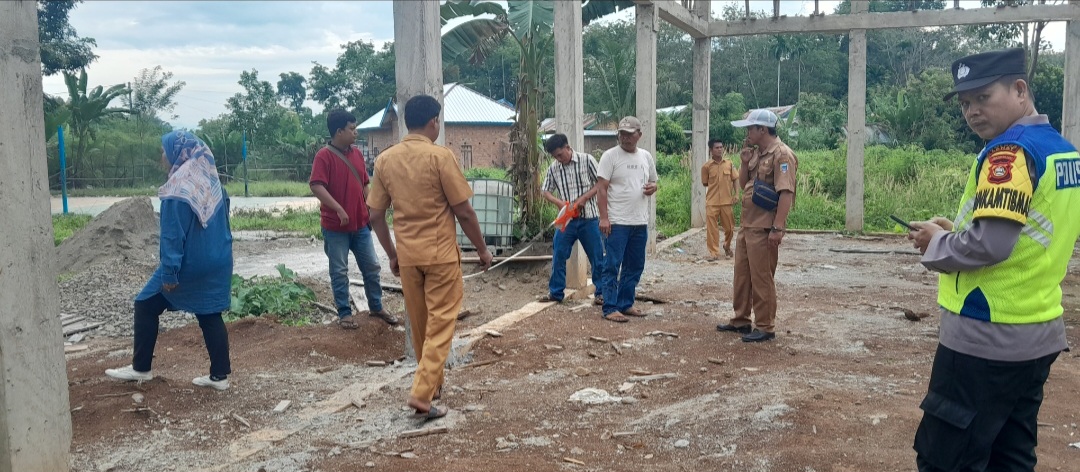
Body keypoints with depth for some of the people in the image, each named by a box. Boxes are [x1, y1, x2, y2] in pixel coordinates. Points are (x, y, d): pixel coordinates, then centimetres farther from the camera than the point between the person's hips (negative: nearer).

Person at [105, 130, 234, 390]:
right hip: (218, 262, 7)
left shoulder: (178, 188, -17)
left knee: (146, 305, 10)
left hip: (190, 264, -7)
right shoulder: (212, 181, 6)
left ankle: (141, 367, 18)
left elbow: (173, 234, -19)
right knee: (210, 315, 11)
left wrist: (168, 271, -17)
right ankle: (220, 375, 11)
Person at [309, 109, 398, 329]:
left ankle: (376, 307, 26)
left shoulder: (357, 153, 8)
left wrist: (371, 210, 11)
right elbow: (316, 186, -23)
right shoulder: (324, 156, -13)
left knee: (372, 267, 11)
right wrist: (338, 209, -27)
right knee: (339, 272, 5)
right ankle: (344, 313, 17)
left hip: (360, 224, 6)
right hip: (335, 227, -6)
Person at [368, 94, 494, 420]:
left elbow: (376, 215, 6)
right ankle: (422, 394, -7)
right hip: (441, 254, -5)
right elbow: (464, 211, -10)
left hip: (407, 255, 5)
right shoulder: (441, 156, -12)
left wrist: (392, 254, 17)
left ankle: (432, 383, 33)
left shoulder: (385, 159, 2)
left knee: (419, 325, 17)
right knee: (440, 324, 1)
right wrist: (482, 248, 2)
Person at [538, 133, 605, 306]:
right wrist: (559, 202, -13)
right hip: (567, 219, 3)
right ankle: (555, 292, 17)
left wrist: (584, 198, -16)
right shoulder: (553, 168, 3)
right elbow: (546, 192, 7)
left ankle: (602, 292, 14)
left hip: (589, 218, -3)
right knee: (558, 255, 4)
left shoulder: (586, 160, -6)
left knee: (597, 256, 3)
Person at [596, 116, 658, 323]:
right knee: (612, 266, -4)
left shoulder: (646, 157, 11)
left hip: (640, 223, 6)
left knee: (634, 267, 12)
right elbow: (601, 189, -10)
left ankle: (626, 304, 23)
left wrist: (652, 188, -4)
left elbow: (653, 182, 22)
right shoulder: (610, 156, -6)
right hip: (617, 222, -6)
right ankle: (610, 308, 0)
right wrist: (603, 218, -18)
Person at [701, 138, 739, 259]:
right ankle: (714, 252, 7)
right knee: (712, 228, -2)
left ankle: (727, 247, 35)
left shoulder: (729, 163, 2)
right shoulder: (706, 166, -3)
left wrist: (736, 194, -2)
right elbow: (705, 183, 7)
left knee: (729, 227, 10)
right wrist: (715, 185, -2)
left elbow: (735, 180, 7)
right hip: (712, 202, -2)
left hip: (727, 201, 2)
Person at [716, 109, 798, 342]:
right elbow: (744, 184, 20)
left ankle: (765, 327, 8)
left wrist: (778, 228, -27)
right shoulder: (756, 153, 13)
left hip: (764, 227, -9)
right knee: (742, 273, 15)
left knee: (761, 278, -2)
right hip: (747, 224, 10)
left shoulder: (782, 154, -16)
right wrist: (744, 162, 2)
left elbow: (786, 193, -22)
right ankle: (740, 320, 27)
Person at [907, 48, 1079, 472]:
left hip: (987, 338, -10)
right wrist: (955, 231, 10)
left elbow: (990, 244, -26)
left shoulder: (1010, 150, -17)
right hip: (1038, 333, 10)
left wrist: (937, 242, -8)